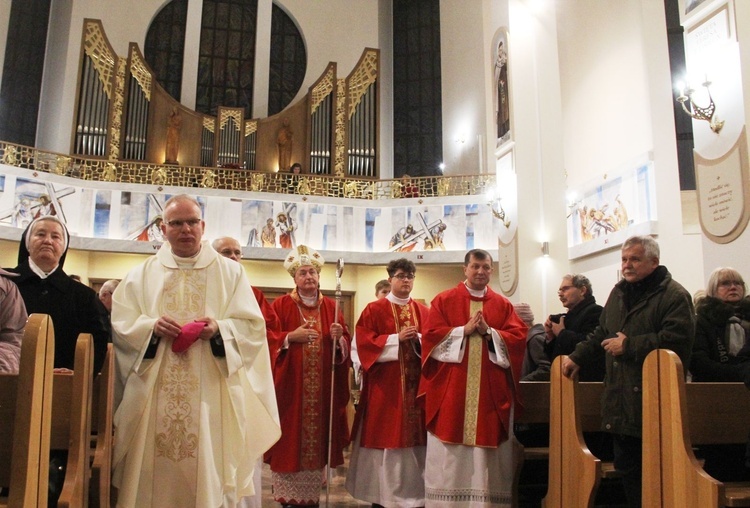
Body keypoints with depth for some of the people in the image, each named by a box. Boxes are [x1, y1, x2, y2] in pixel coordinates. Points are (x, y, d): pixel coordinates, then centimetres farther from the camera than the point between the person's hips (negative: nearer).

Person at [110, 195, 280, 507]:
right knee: (155, 471, 4)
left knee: (207, 473, 1)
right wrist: (151, 327, -14)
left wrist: (220, 328, -17)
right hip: (154, 394, 2)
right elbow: (120, 323, 4)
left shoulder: (230, 272, 7)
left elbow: (253, 326, 1)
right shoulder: (142, 274, 12)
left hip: (209, 395, -1)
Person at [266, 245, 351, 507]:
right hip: (290, 384, -3)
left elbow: (346, 344, 8)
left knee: (317, 436, 6)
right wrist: (291, 336, -16)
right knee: (290, 437, -1)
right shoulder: (280, 305, 2)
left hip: (322, 387, 3)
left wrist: (338, 338, -13)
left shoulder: (331, 307, 10)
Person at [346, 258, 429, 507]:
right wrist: (397, 338, -16)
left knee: (414, 434, 5)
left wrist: (420, 339, -12)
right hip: (385, 384, -4)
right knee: (386, 433, -2)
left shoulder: (423, 311, 12)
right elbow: (364, 342, -9)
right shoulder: (374, 309, 0)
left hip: (415, 383, 4)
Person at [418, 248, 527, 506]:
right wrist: (464, 330, -12)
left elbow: (518, 337, 1)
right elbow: (431, 334, -4)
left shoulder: (503, 304, 11)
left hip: (491, 389, 2)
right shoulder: (444, 299, 5)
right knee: (449, 453, 0)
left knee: (488, 447, 3)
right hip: (451, 386, -2)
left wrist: (489, 332, -12)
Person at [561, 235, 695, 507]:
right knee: (627, 466, 15)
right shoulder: (619, 292, 16)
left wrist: (628, 346, -17)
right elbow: (601, 333, 25)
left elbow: (678, 339, -23)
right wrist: (577, 358, 16)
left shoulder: (674, 295, -9)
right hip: (620, 397, 8)